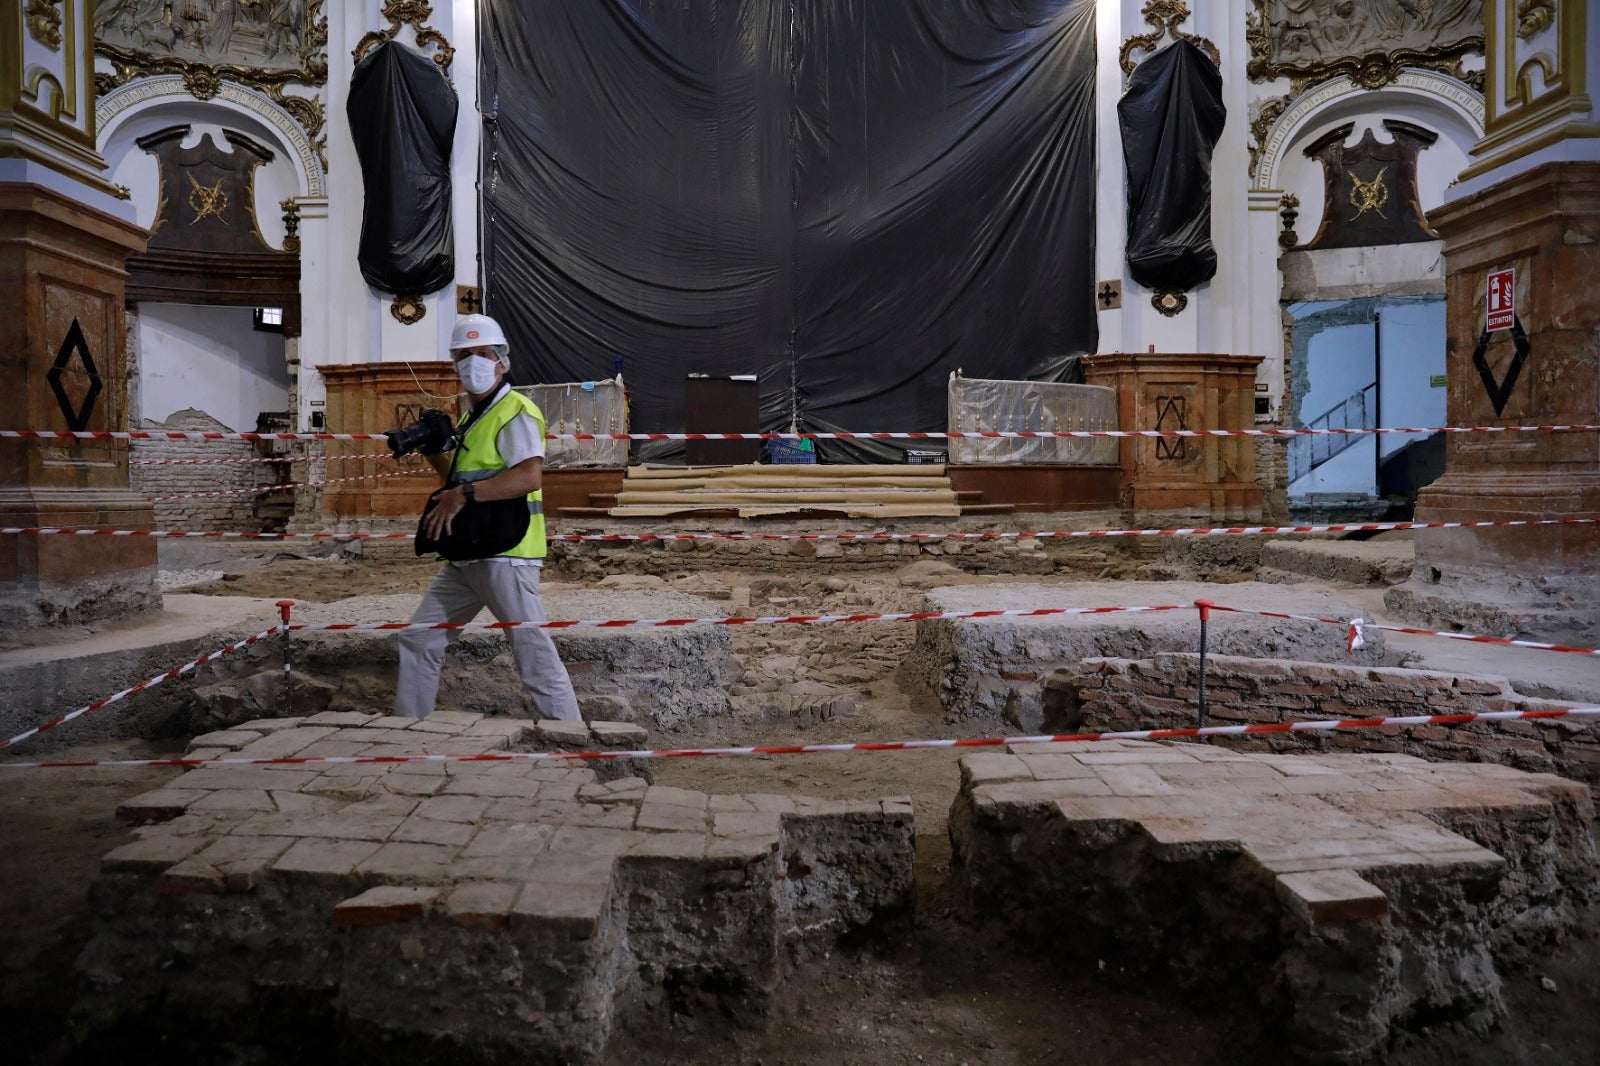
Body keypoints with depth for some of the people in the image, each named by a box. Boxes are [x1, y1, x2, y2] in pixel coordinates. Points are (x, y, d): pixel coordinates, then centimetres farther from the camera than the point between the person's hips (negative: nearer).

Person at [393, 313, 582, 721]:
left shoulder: (515, 412, -9)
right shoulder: (471, 419, 20)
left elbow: (529, 476, -25)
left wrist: (462, 494, -29)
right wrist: (434, 453, 14)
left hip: (505, 554, -10)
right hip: (465, 557, 10)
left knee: (537, 661, -8)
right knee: (418, 641, 14)